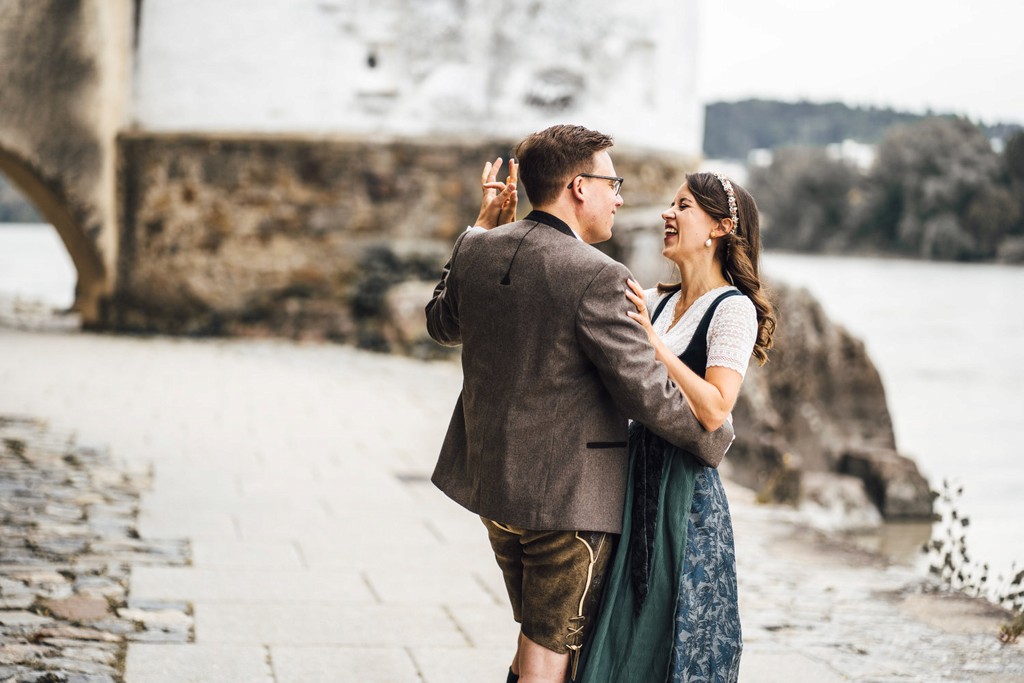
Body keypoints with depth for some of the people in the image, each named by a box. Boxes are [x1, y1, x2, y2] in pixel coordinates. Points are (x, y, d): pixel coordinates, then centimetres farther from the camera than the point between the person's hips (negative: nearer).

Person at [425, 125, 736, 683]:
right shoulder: (597, 277, -22)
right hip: (570, 492, -7)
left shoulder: (477, 250, -1)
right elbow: (648, 394, -19)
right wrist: (715, 441, -1)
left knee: (537, 636, 25)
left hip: (491, 479, 7)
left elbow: (442, 324, 20)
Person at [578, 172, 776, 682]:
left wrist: (653, 342, -22)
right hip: (639, 486, 7)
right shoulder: (655, 303, 13)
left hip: (685, 493, -7)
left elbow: (714, 410, -20)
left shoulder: (733, 309, -9)